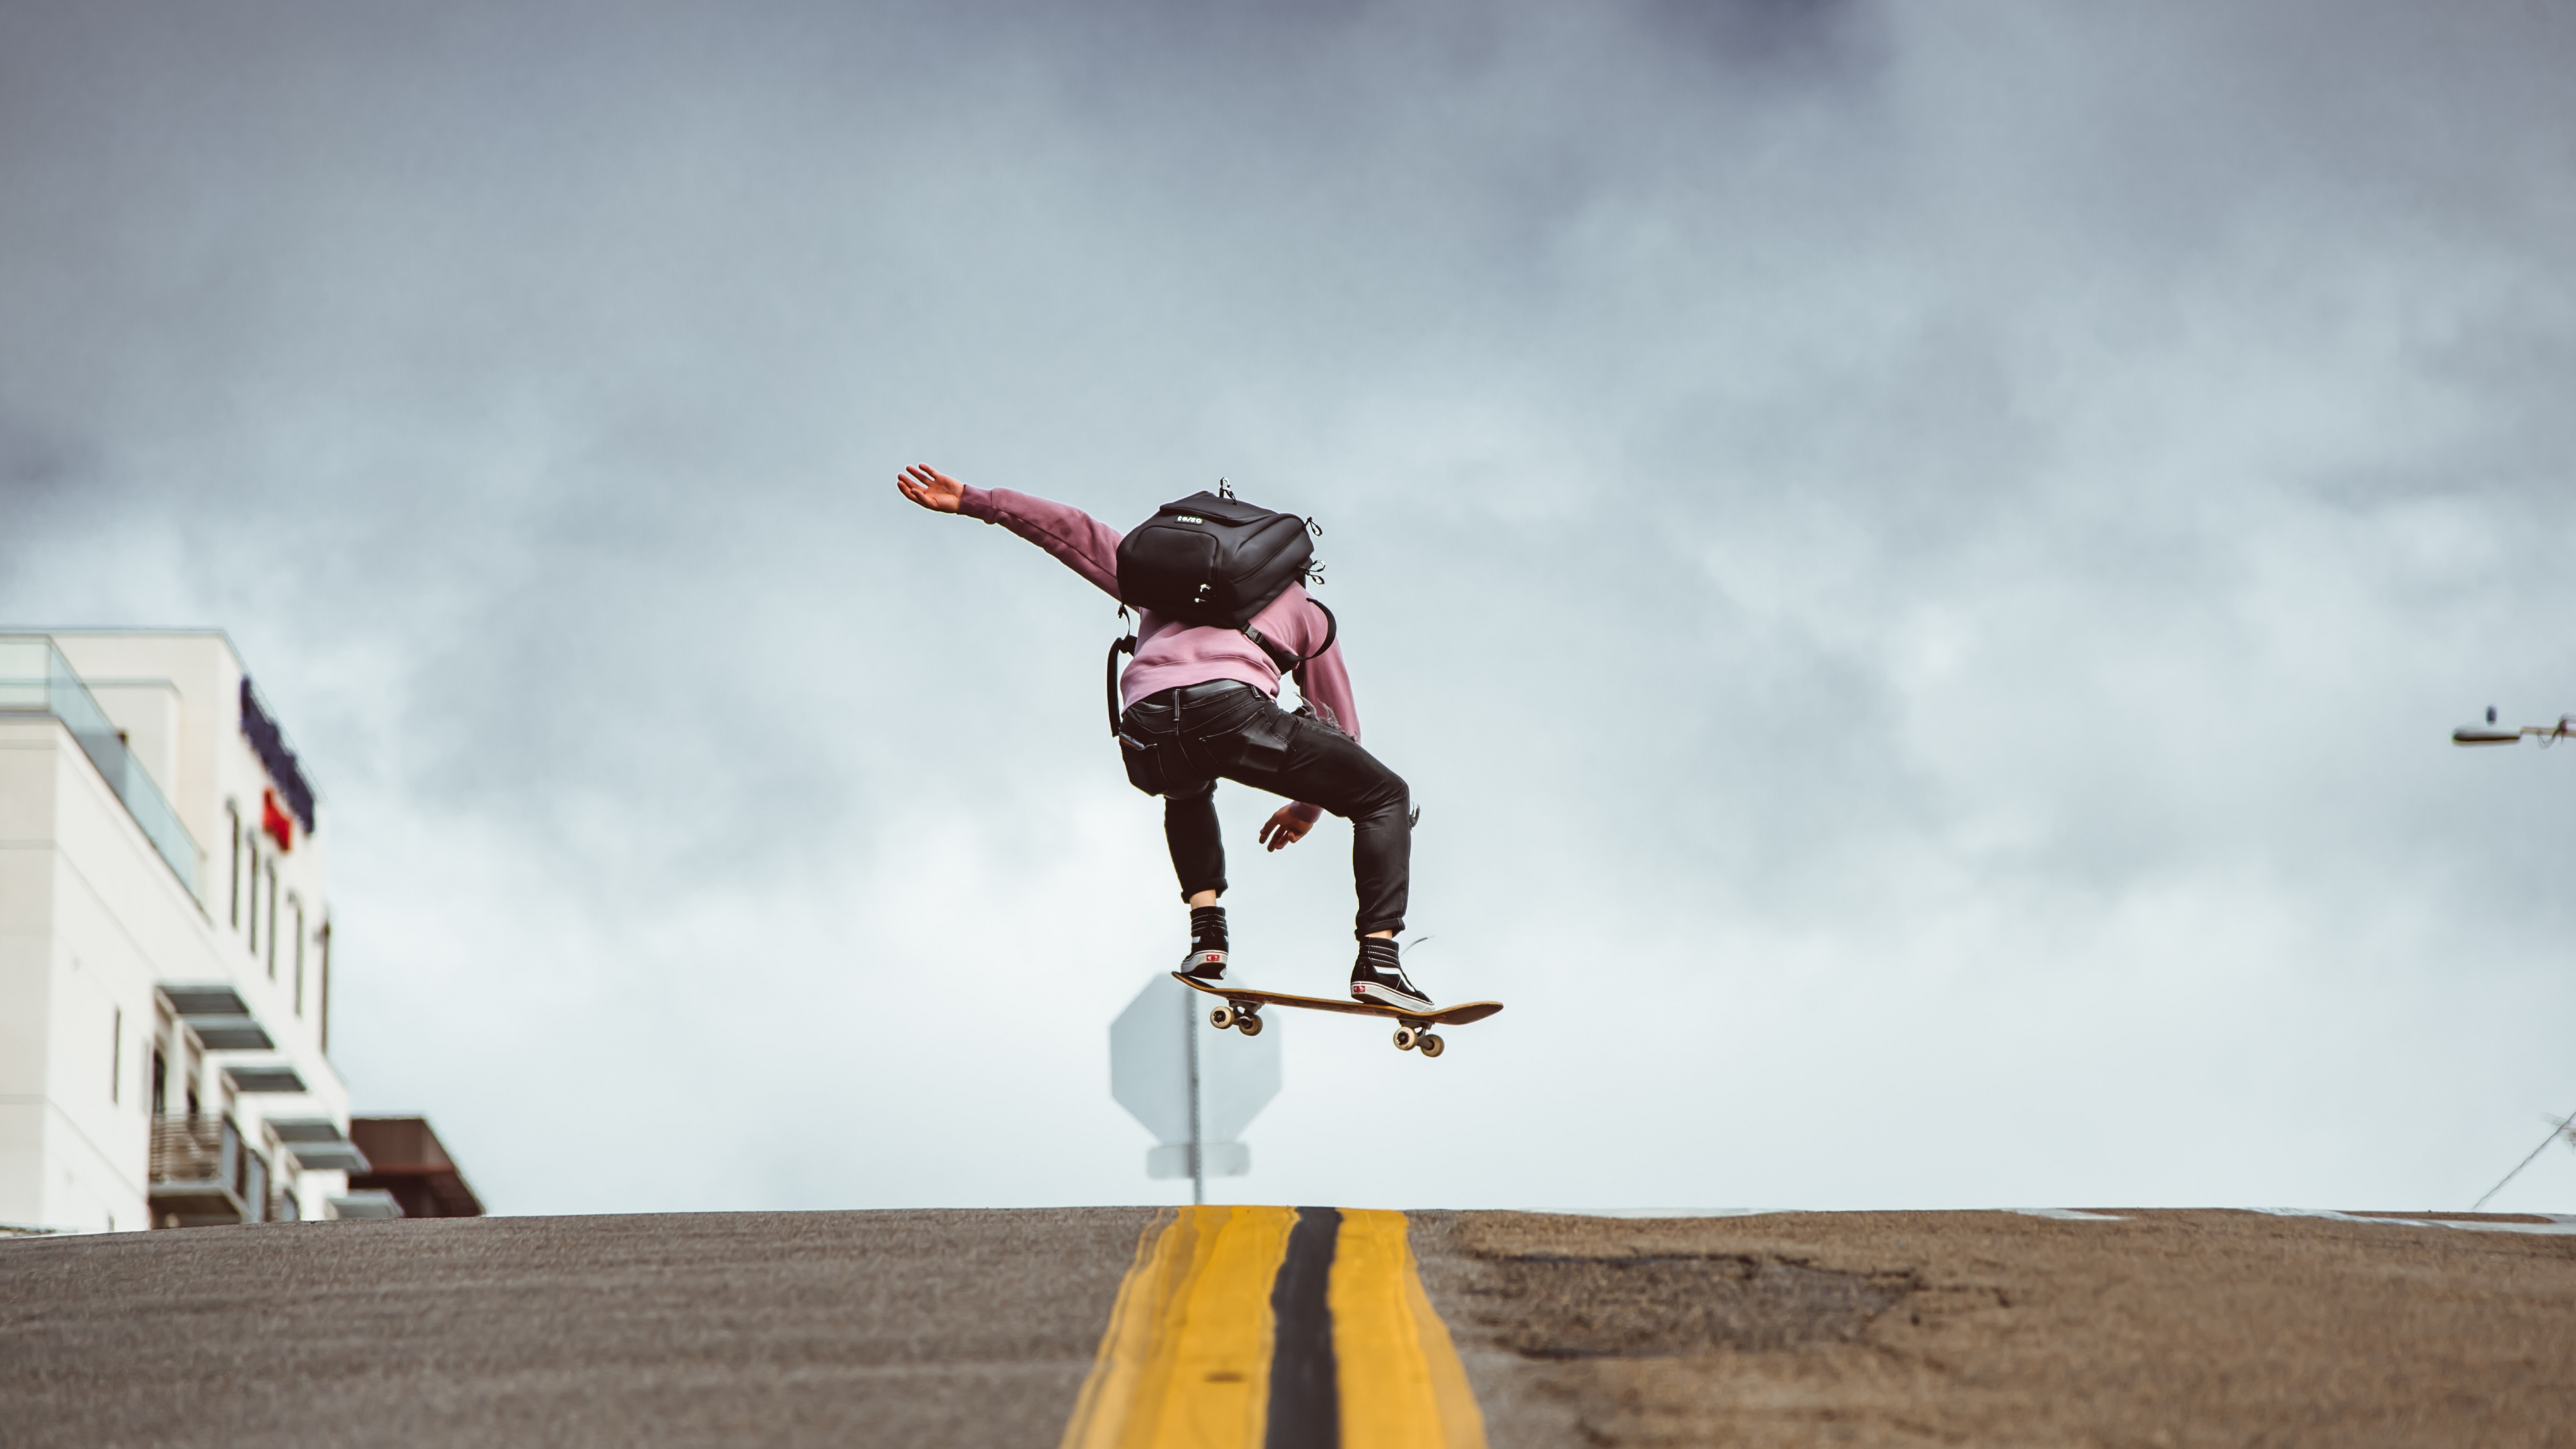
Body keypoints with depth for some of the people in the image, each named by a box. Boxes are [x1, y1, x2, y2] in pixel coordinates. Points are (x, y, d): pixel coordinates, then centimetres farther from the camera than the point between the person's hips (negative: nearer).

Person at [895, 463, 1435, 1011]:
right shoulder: (1305, 609, 36)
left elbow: (1073, 532, 35)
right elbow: (1341, 730, 40)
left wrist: (971, 501, 40)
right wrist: (1309, 807, 55)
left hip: (1147, 725, 3)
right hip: (1230, 705, -3)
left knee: (1187, 793, 41)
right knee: (1385, 798, 14)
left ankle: (1206, 928, 22)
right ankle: (1378, 959, -3)